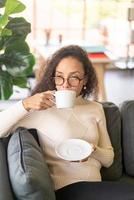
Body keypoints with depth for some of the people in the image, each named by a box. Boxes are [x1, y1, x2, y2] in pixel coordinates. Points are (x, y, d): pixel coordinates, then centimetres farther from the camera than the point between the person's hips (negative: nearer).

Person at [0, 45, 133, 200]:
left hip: (95, 185, 6)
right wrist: (26, 104, -21)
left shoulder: (96, 108, 11)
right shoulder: (42, 107, -2)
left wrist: (93, 151, -7)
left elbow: (109, 159, 14)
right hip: (64, 187, -6)